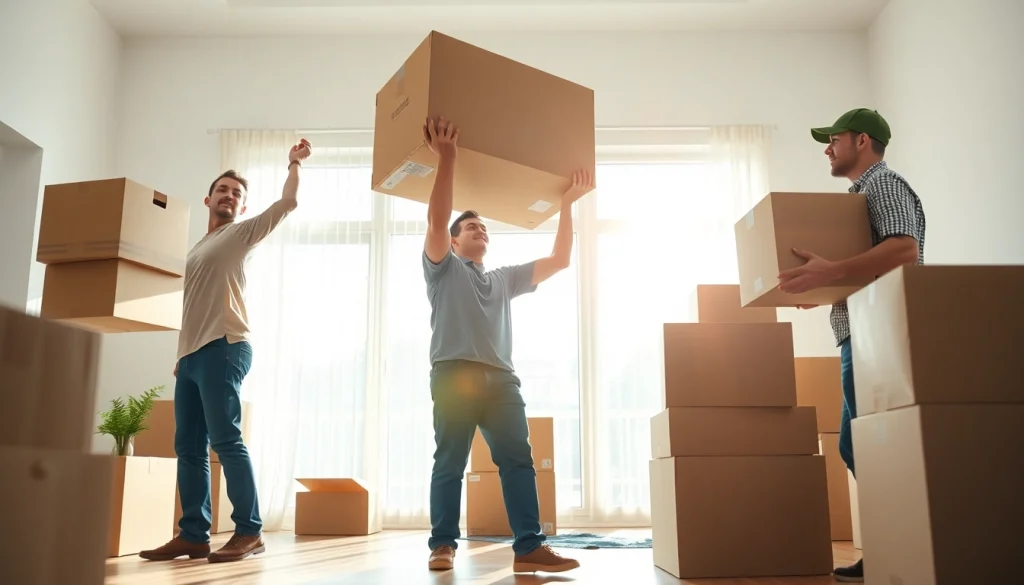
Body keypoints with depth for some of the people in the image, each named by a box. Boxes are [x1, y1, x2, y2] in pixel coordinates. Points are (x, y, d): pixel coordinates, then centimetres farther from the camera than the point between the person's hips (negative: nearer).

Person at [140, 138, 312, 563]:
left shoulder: (244, 232, 8)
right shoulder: (198, 249, 28)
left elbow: (288, 203, -5)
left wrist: (294, 164, 4)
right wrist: (181, 354, 19)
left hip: (223, 348, -8)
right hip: (192, 353, 8)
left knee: (225, 440, -14)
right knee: (189, 446, 4)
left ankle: (249, 532, -12)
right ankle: (193, 534, 7)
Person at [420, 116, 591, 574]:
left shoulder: (505, 279, 30)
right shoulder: (443, 268, 16)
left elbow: (559, 260, 24)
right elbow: (436, 220, -3)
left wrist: (567, 205, 19)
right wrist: (446, 159, -10)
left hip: (501, 379, 4)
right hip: (455, 375, -4)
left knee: (518, 461, -6)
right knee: (450, 463, -2)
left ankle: (529, 548, -7)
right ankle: (442, 544, 6)